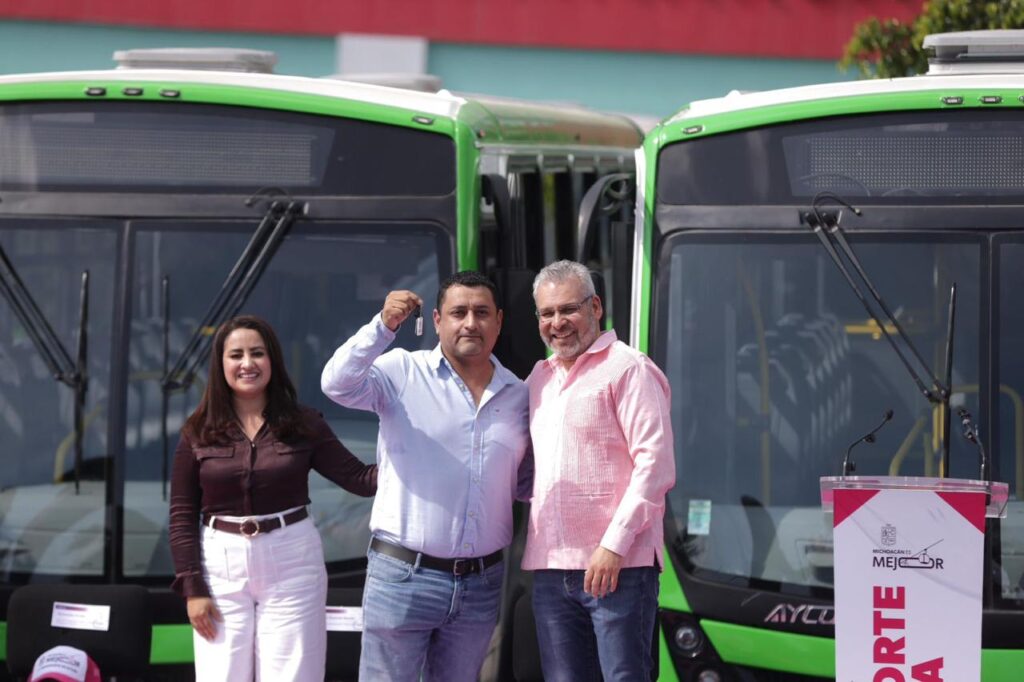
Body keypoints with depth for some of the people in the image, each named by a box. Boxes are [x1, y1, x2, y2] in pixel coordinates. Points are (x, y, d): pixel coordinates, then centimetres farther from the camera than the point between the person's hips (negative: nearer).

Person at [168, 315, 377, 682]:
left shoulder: (303, 425, 3)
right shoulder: (198, 433, 2)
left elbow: (359, 478, -3)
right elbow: (182, 516, 3)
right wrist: (192, 589, -4)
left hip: (291, 564, 0)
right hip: (222, 567, 0)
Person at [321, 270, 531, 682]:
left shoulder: (517, 395, 10)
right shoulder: (403, 373, -4)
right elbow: (338, 384, -22)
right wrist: (383, 326, -32)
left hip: (480, 584, 5)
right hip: (404, 575, -5)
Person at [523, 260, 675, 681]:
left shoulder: (627, 369, -4)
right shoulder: (540, 378, 19)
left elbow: (655, 465, -11)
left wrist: (614, 545, -17)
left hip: (617, 567, -7)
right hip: (551, 567, 7)